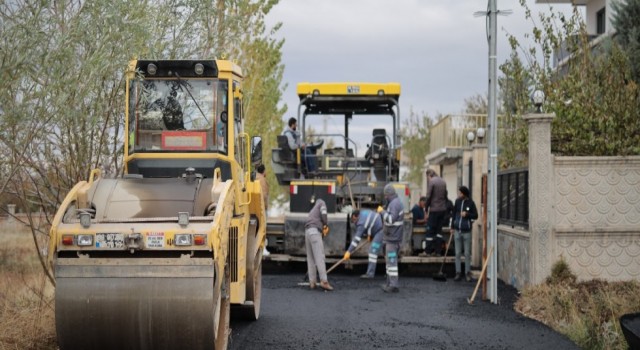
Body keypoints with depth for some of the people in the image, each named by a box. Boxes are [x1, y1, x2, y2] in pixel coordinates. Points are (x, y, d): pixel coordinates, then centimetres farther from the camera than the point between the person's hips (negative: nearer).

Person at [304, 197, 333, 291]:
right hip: (315, 231, -8)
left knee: (310, 258, 8)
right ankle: (324, 281, -23)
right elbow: (323, 213, -5)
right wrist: (325, 224, 10)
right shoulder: (321, 203, 15)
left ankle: (312, 282, 4)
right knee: (320, 257, -14)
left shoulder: (312, 211, 35)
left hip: (307, 232, 8)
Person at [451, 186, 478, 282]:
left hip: (467, 231, -3)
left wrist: (467, 214, -17)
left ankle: (468, 273, 10)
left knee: (467, 253, 3)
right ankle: (458, 273, 12)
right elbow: (454, 214, 11)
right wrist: (452, 226, 9)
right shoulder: (457, 201, 4)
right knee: (457, 253, 6)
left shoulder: (470, 203, -5)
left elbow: (475, 216, -1)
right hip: (457, 230, 3)